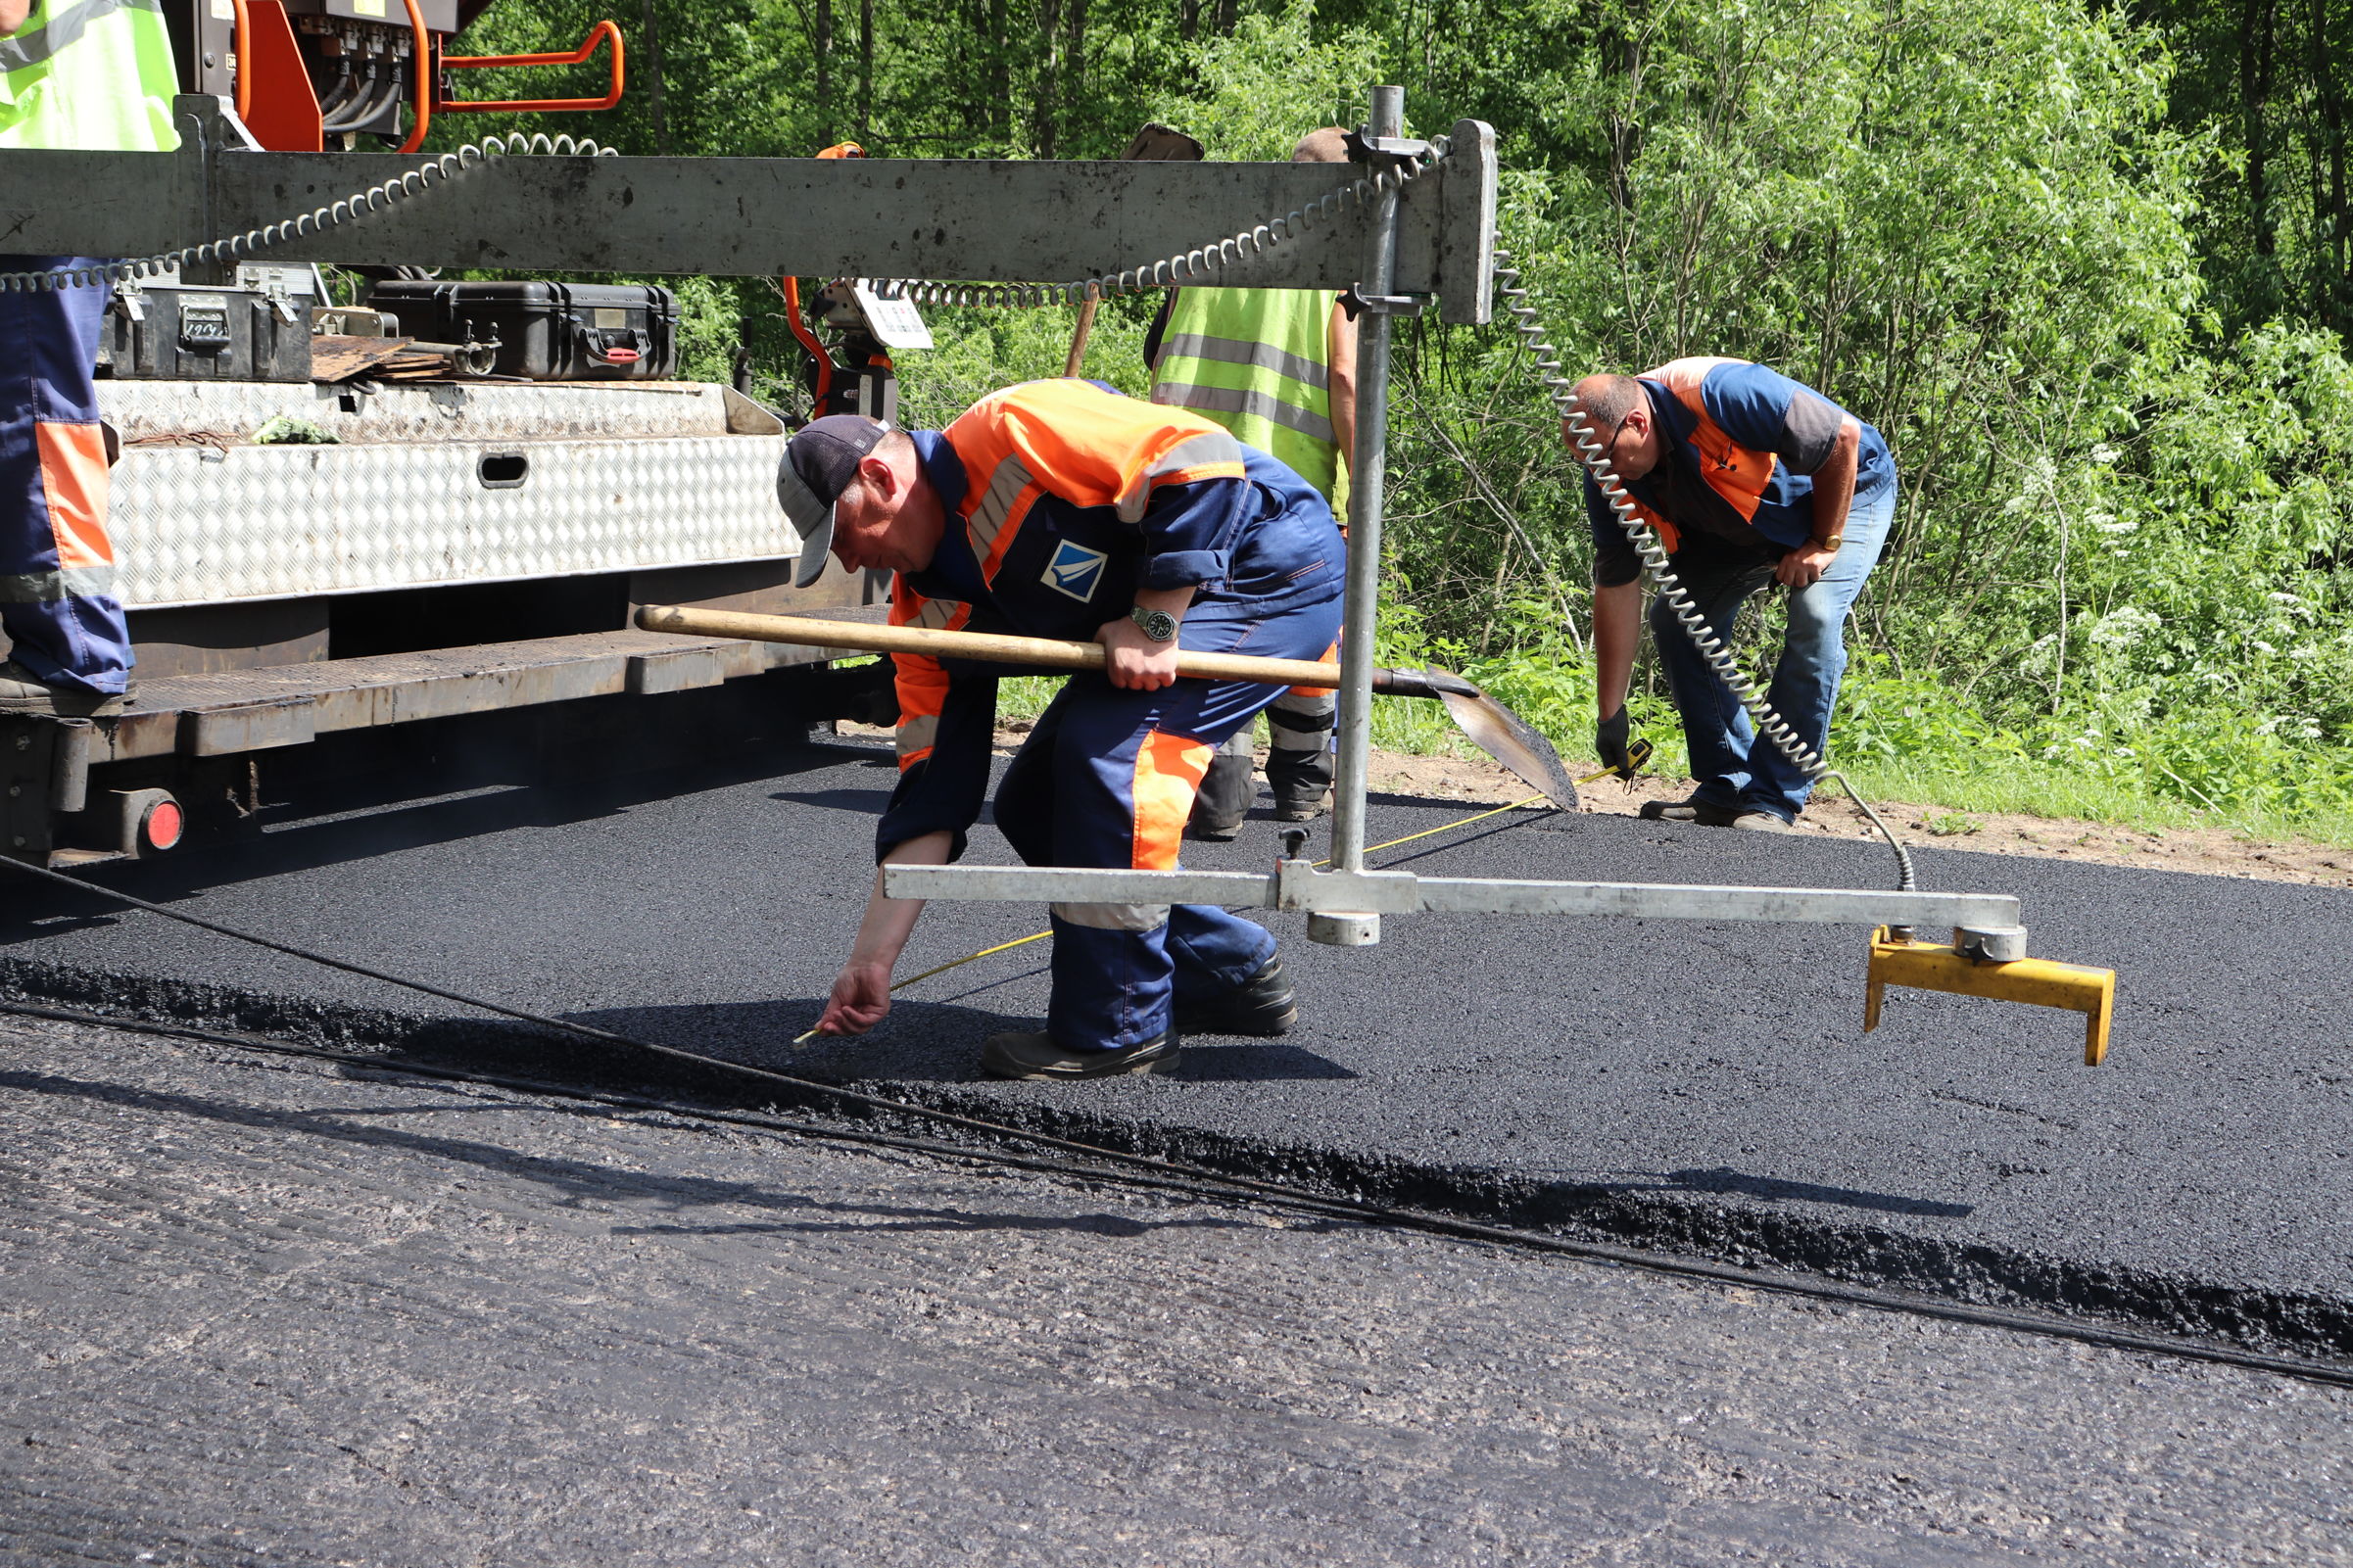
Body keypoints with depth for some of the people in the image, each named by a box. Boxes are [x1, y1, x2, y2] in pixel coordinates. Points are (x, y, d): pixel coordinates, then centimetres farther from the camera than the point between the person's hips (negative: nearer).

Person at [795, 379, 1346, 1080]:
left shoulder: (1010, 431, -24)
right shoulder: (926, 610, 1)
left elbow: (1200, 459, -27)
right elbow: (931, 794, 0)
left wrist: (1153, 622, -24)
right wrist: (871, 962, -4)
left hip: (1276, 567, -9)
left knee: (1108, 748, -25)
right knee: (1031, 804, 5)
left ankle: (1119, 1028, -11)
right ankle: (1232, 973, 18)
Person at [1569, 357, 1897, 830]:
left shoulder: (1722, 394, -39)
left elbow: (1844, 437, -30)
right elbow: (1616, 589, -14)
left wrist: (1824, 543, -22)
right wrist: (1610, 714, -15)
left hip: (1846, 492, -6)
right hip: (1736, 526, 6)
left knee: (1815, 618, -26)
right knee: (1675, 617, -7)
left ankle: (1773, 800, -19)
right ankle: (1727, 787, 3)